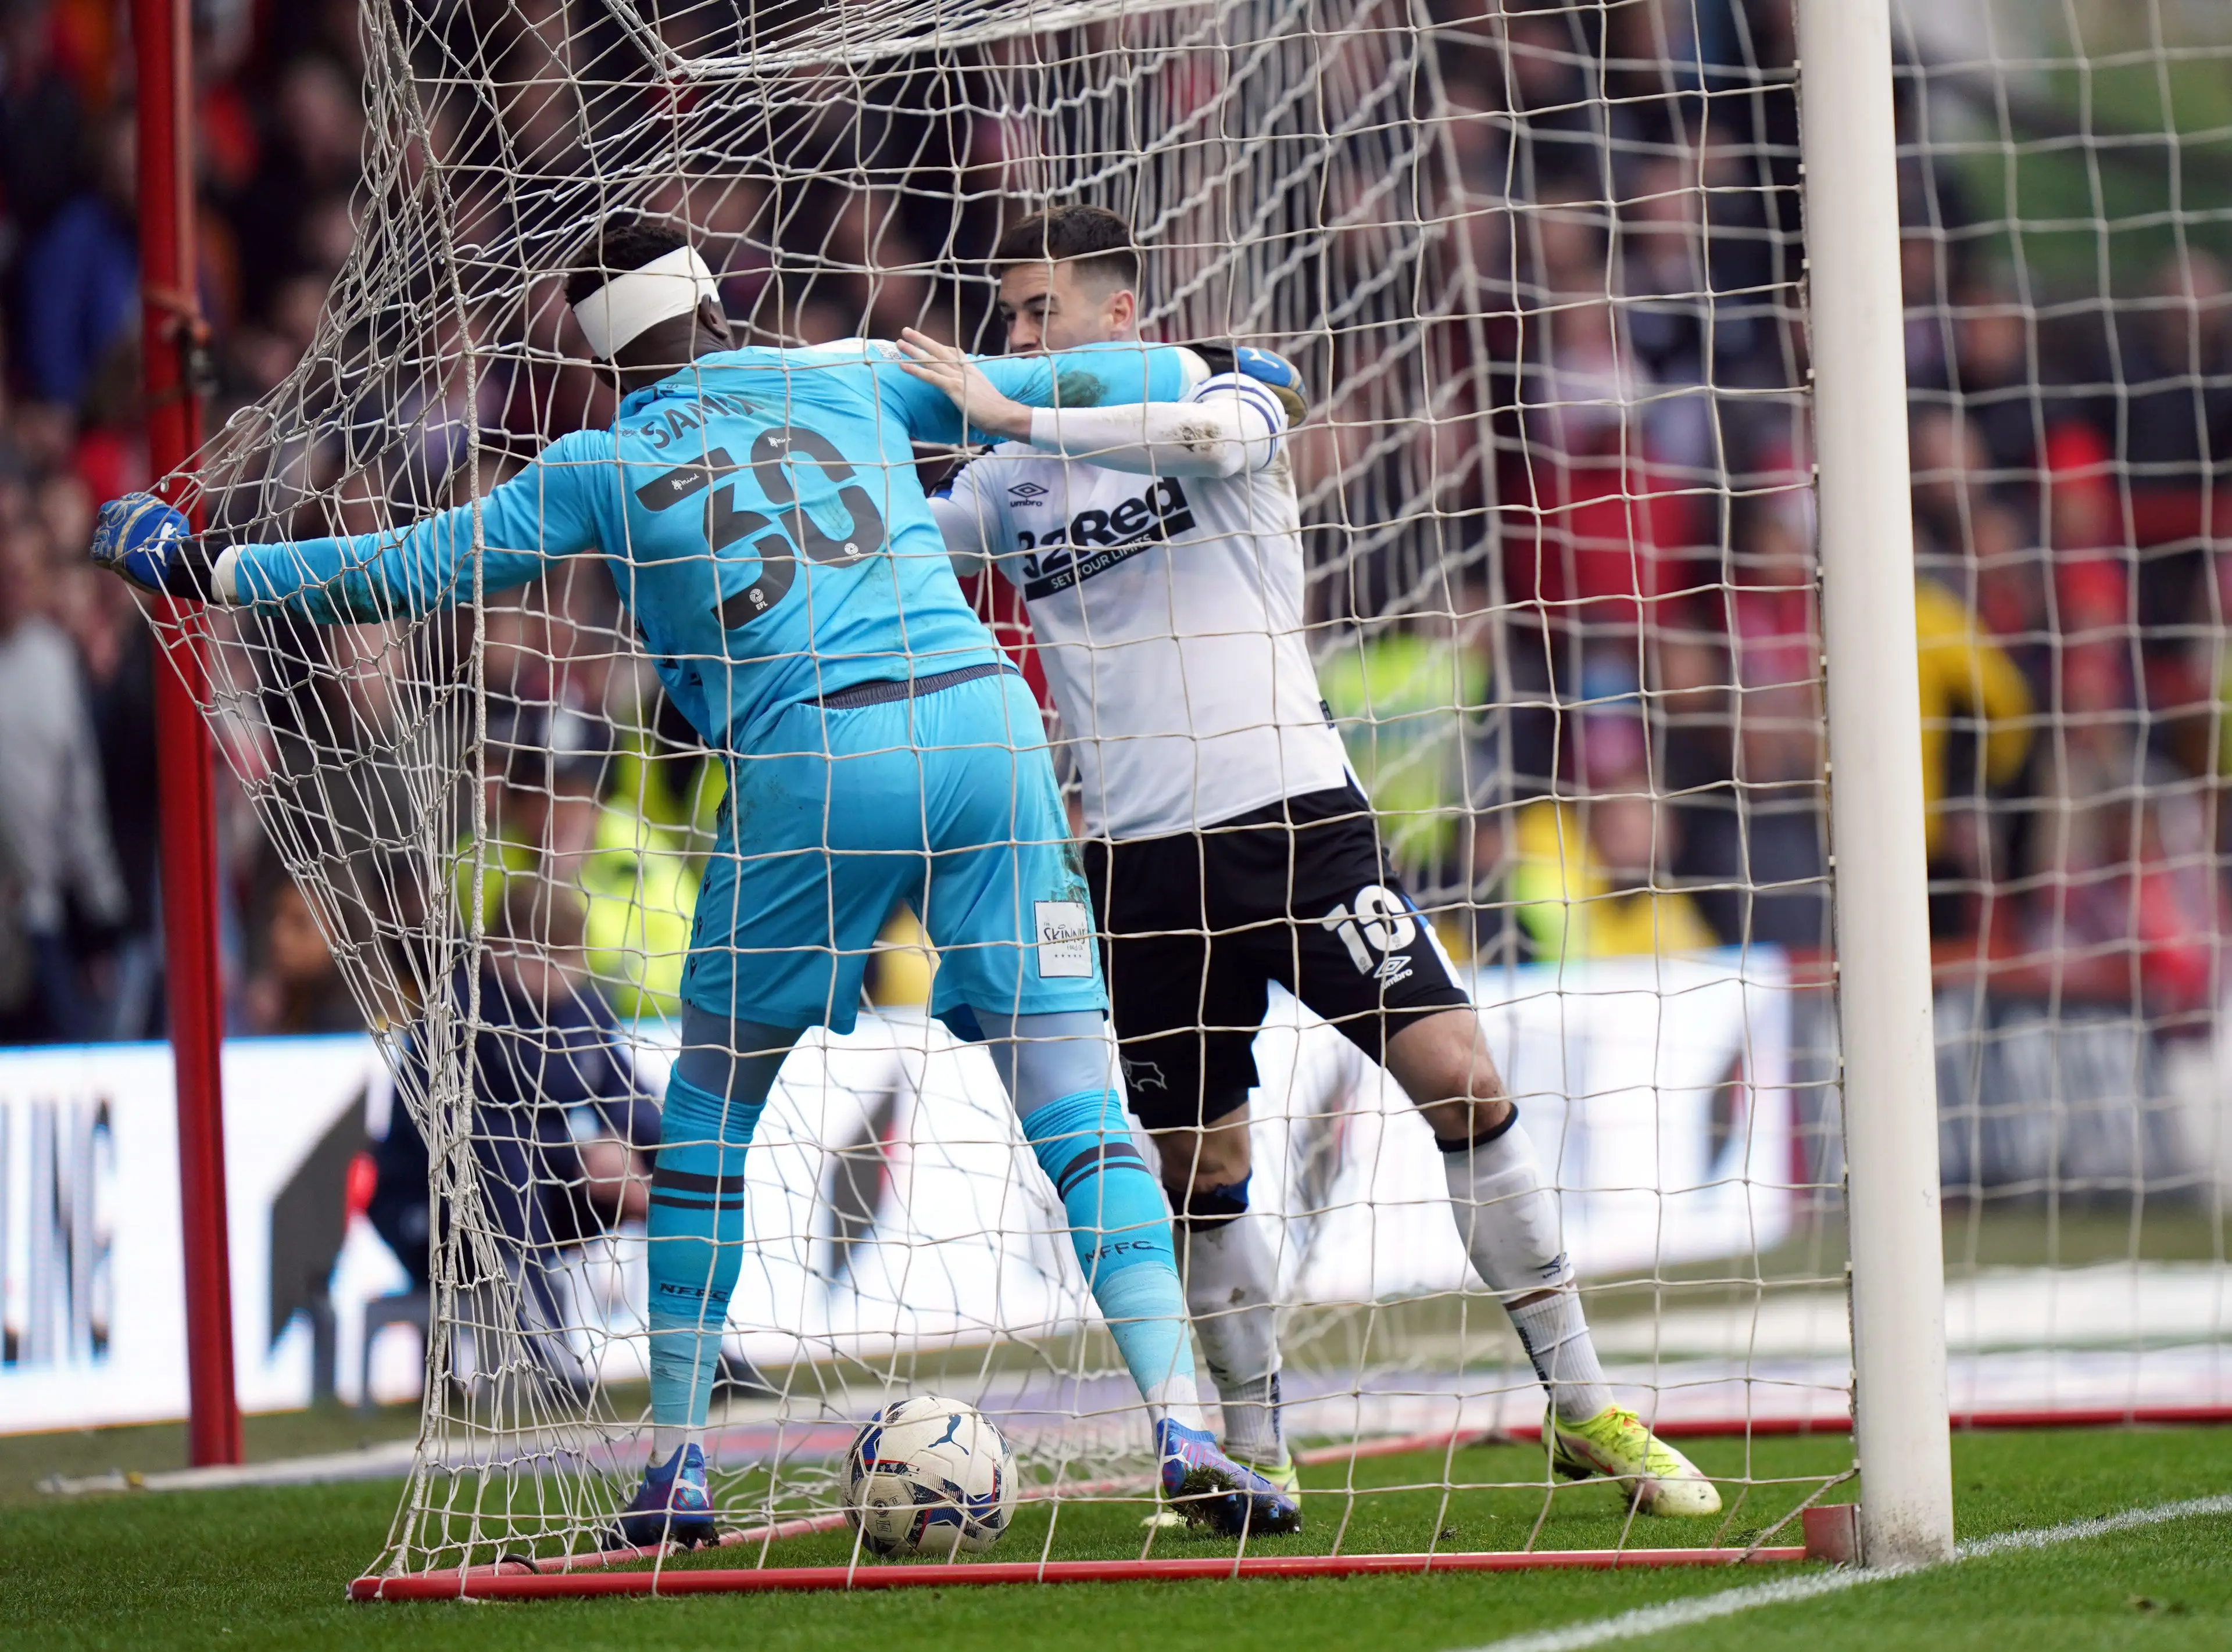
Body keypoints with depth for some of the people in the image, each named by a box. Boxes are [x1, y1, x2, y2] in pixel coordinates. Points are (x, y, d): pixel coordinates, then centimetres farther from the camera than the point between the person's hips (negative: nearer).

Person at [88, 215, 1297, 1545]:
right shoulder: (846, 379, 19)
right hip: (986, 722, 1)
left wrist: (208, 568, 29)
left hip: (817, 765, -1)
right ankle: (1186, 1432, -11)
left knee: (711, 1106, 17)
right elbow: (1048, 387, 26)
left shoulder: (600, 467, 13)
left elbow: (409, 573, 17)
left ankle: (679, 1467, 16)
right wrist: (1204, 374, 43)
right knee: (1078, 1106, 1)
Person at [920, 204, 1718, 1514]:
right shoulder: (1013, 482, 13)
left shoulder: (1232, 389, 1)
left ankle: (1583, 1407, -4)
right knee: (1199, 1172, 4)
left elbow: (1214, 435, -22)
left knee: (1462, 1079, -11)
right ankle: (1254, 1452, 21)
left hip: (1294, 811, -3)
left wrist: (1016, 416, -25)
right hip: (1141, 854, 3)